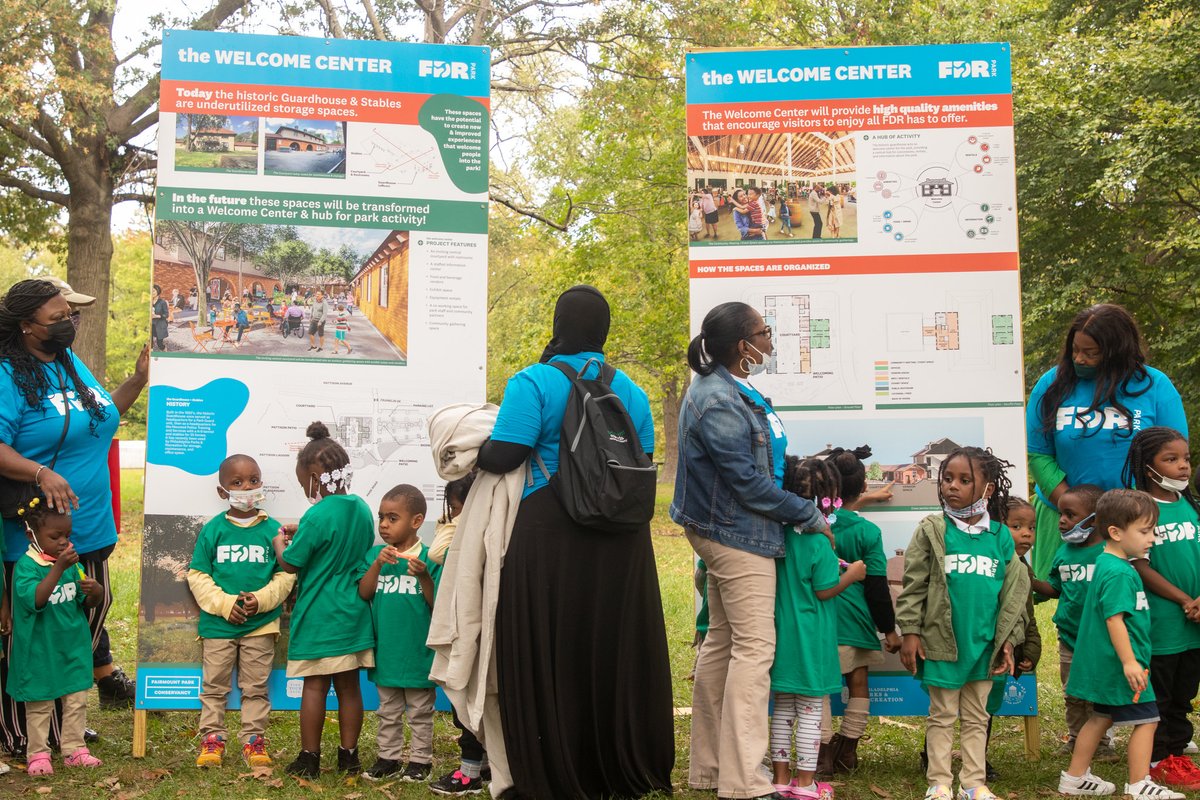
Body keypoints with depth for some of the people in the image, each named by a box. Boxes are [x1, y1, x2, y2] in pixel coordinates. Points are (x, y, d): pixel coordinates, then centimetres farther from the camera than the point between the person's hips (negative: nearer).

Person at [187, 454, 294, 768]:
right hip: (218, 623, 0)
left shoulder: (272, 529, -1)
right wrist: (224, 603, -13)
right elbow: (197, 574, -2)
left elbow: (285, 575, 0)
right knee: (214, 685, 9)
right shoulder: (212, 530, -2)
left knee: (256, 687, 9)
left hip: (261, 624, 0)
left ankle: (253, 740, 19)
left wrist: (260, 599, -15)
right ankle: (212, 739, 20)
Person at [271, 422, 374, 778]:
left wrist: (280, 544, 8)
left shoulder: (318, 516, -18)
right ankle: (349, 755, 17)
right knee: (349, 685, 11)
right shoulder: (361, 509, 5)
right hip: (354, 615, 7)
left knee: (315, 685, 2)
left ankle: (309, 758, 10)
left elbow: (290, 564, -13)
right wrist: (301, 534, 17)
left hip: (319, 617, -6)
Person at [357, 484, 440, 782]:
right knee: (388, 712, 18)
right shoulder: (375, 554, 3)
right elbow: (363, 593, -7)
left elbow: (438, 606, -10)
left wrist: (424, 576, -25)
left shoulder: (429, 558, -10)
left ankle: (420, 759, 22)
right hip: (385, 649, 4)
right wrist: (377, 564, -19)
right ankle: (389, 757, 29)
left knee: (420, 712, 11)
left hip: (417, 651, -4)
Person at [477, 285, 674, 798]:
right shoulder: (631, 391, 9)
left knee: (550, 656, 4)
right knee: (617, 652, 13)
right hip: (621, 542, 5)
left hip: (552, 537, -5)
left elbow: (502, 456, -14)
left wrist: (472, 449, 5)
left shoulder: (534, 382, -8)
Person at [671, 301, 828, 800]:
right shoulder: (718, 403, -22)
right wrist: (808, 515, -11)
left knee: (722, 642, 14)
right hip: (738, 534, -11)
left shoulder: (728, 389, 10)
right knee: (754, 647, -8)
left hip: (724, 532, 11)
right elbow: (747, 481, -21)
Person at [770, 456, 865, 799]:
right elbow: (824, 591, -14)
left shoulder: (780, 534, 2)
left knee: (782, 711, 14)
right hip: (811, 640, -6)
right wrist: (852, 575, 1)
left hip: (781, 635, 6)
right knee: (810, 713, 5)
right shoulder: (818, 541, -17)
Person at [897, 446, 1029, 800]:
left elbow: (1013, 591, 8)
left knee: (977, 717, 12)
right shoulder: (932, 530, -4)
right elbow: (914, 584, -4)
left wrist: (1008, 638, 4)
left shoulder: (1001, 536, 3)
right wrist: (911, 631, -8)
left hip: (984, 644, 3)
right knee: (942, 715, 7)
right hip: (942, 641, -3)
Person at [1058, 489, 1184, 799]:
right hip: (1120, 664, -11)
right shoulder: (1118, 573, -20)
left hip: (1105, 665, 11)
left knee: (1102, 717, 18)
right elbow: (1114, 619, -25)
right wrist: (1129, 662, -25)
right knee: (1146, 719, -2)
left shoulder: (1107, 564, 11)